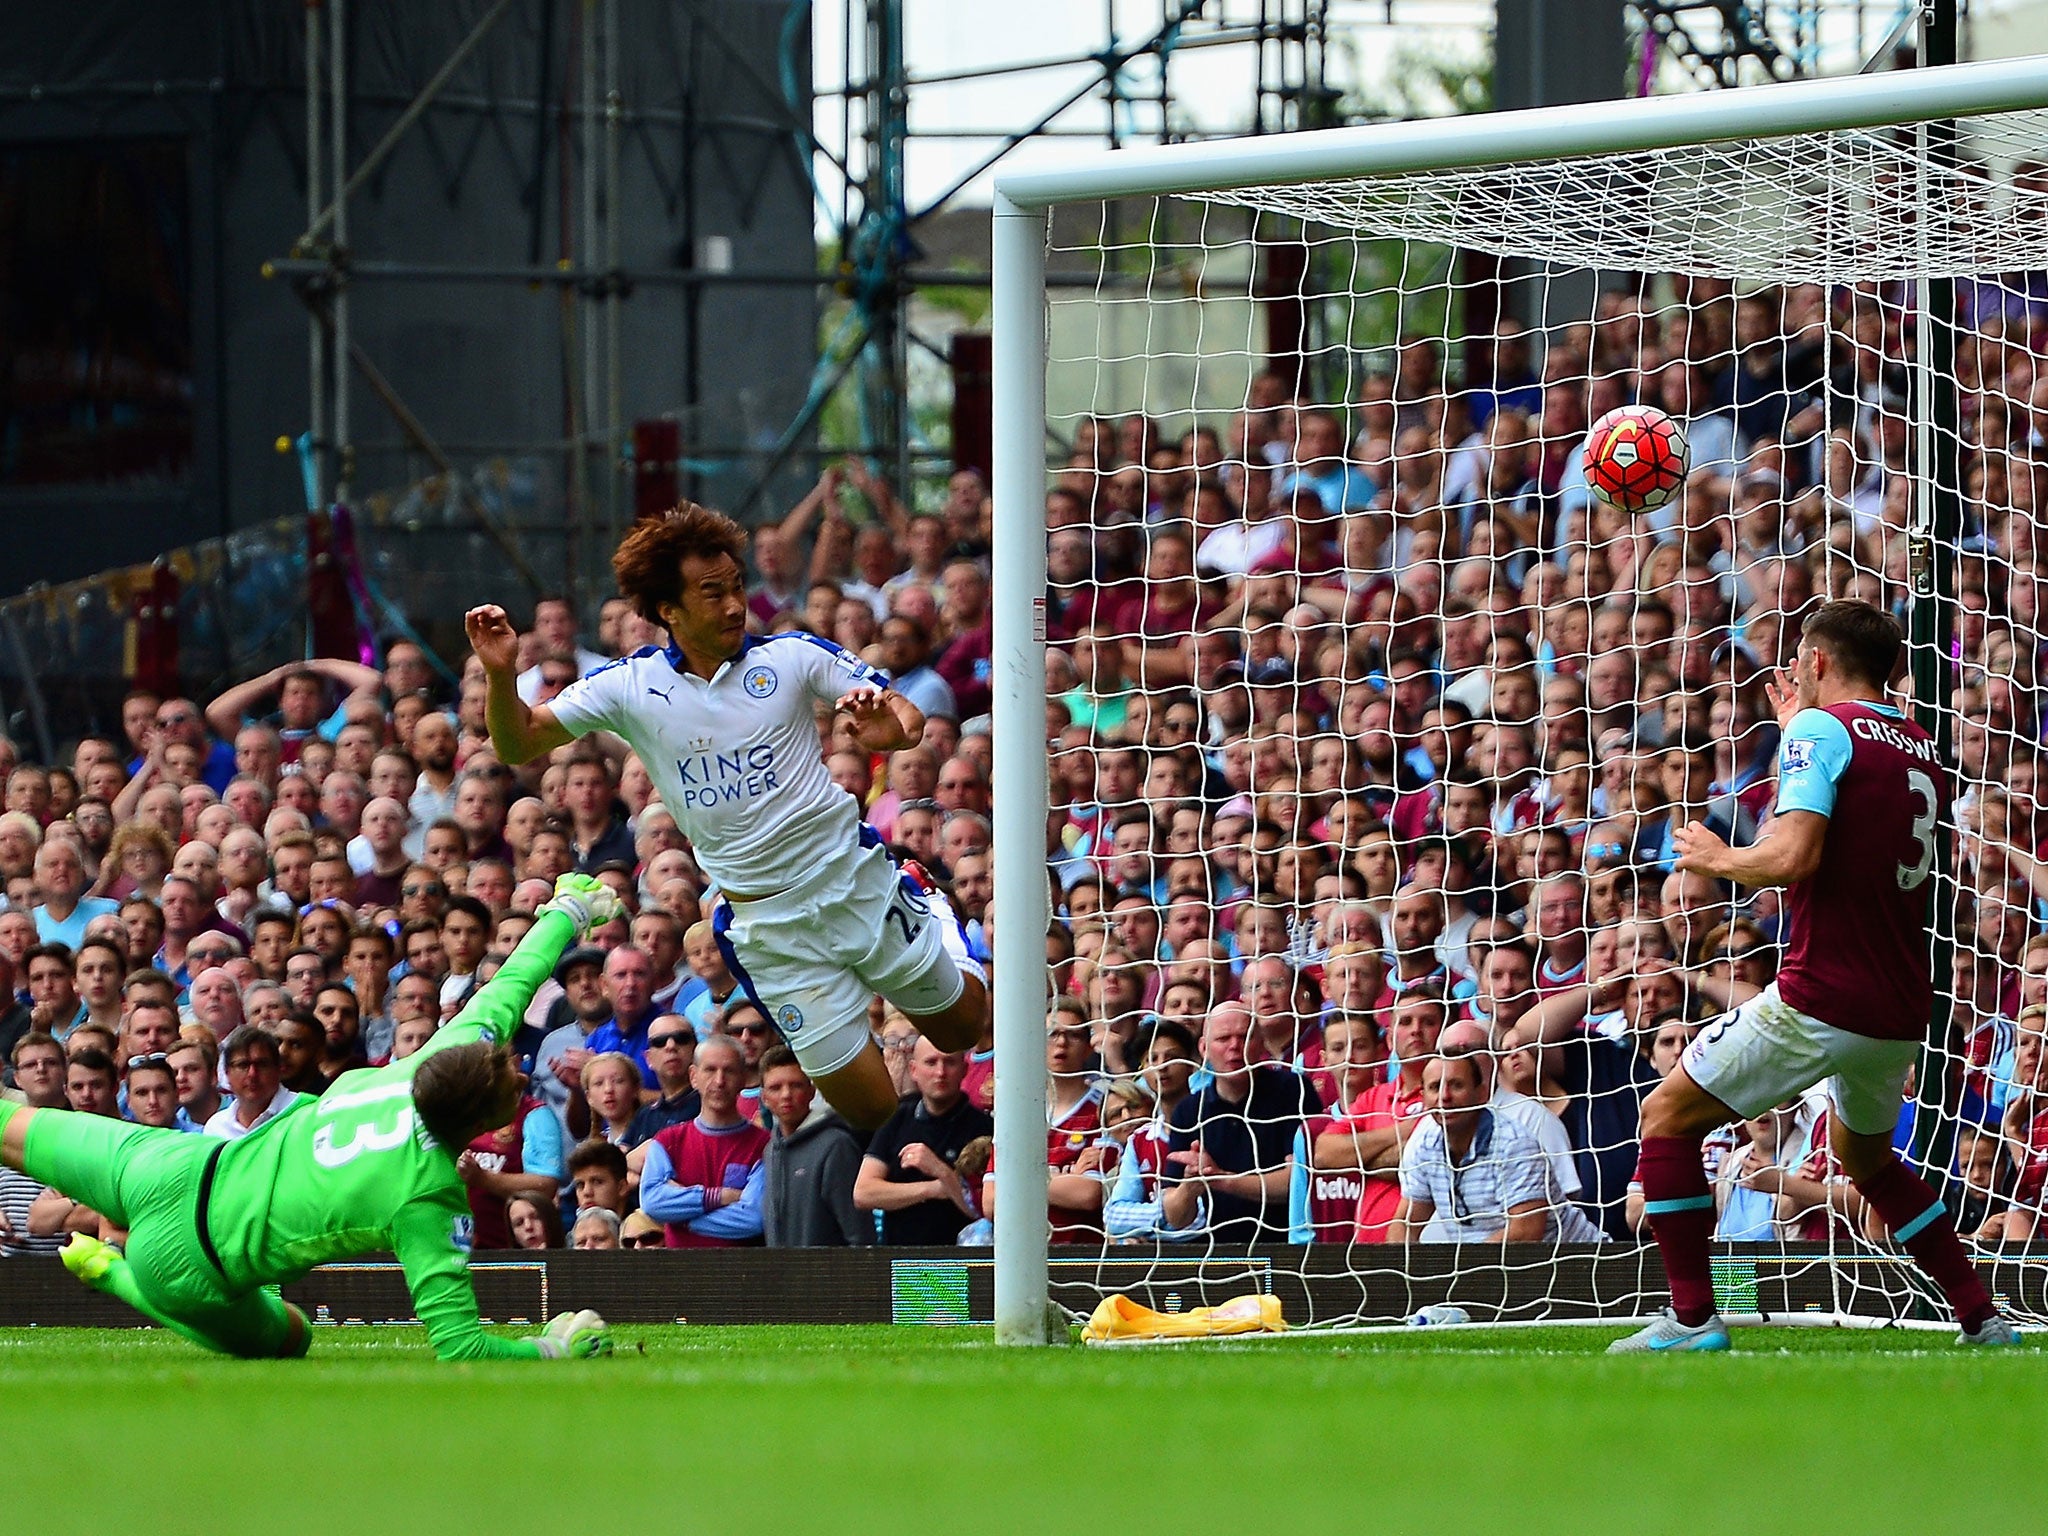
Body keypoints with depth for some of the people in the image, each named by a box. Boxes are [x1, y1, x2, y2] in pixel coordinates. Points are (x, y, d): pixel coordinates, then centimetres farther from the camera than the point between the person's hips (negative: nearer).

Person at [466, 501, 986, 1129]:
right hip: (770, 929, 0)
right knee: (868, 1108, -2)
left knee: (961, 1029, 16)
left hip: (859, 882, 0)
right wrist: (501, 675, -20)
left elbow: (907, 716, -5)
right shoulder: (630, 687, -3)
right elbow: (517, 745, 0)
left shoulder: (791, 655, -5)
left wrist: (889, 727, -30)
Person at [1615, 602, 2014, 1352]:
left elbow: (1795, 853, -20)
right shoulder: (1921, 750, 15)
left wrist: (1718, 858, -2)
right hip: (1901, 1012, 8)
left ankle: (1691, 1318, -3)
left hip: (1821, 1001, -8)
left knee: (1667, 1119, 5)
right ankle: (1983, 1318, 23)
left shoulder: (1821, 728, -8)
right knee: (1866, 1158, 31)